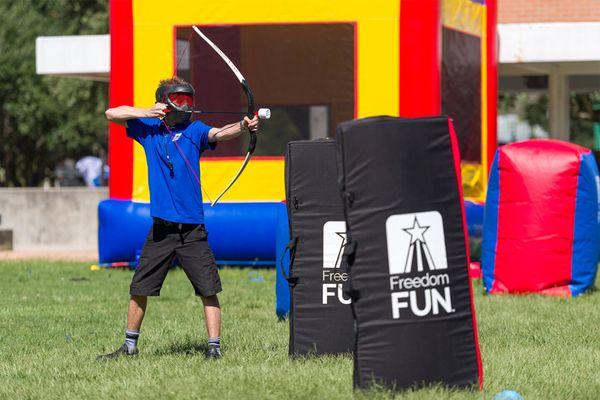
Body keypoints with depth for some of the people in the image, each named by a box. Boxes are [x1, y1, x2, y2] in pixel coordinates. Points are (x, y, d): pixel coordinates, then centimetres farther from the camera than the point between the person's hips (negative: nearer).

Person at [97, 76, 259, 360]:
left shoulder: (194, 130, 1)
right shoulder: (149, 128, 8)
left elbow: (219, 134, -18)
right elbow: (112, 114, 7)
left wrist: (243, 127, -39)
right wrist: (147, 112, -5)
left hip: (192, 230, -2)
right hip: (161, 230, 2)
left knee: (208, 289, -6)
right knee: (139, 289, 9)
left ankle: (214, 347, -1)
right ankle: (130, 345, 23)